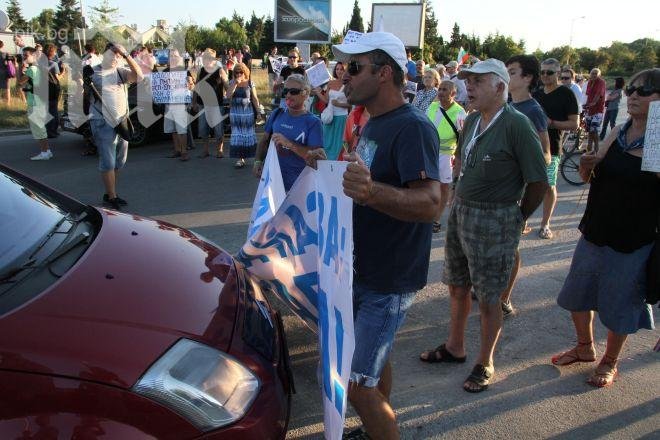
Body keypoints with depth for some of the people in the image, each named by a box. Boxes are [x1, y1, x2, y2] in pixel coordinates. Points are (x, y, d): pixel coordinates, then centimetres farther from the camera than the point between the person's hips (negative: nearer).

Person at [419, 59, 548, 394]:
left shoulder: (516, 124, -17)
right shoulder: (472, 120, 5)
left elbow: (538, 181, -14)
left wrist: (517, 218, -3)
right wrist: (460, 199, 14)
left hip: (494, 221, -7)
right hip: (460, 210, 8)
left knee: (488, 298, 5)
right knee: (457, 287, 19)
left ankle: (485, 363, 25)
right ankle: (455, 347, 39)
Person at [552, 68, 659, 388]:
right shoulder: (617, 134, 3)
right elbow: (590, 178, 9)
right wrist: (587, 166, -12)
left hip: (634, 241, -5)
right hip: (595, 231, 5)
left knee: (619, 305, 11)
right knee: (577, 295, 17)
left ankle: (610, 361, 34)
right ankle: (585, 348, 41)